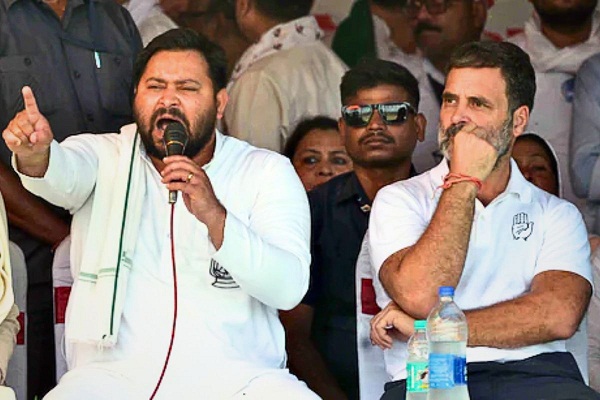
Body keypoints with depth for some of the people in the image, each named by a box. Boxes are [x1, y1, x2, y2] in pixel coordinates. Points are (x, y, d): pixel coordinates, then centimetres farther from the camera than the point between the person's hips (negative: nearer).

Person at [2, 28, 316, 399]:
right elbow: (64, 174, -16)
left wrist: (214, 215, -22)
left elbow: (289, 288, -8)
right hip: (116, 367, 0)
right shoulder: (106, 157, 10)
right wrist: (36, 154, -41)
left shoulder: (266, 173, 7)